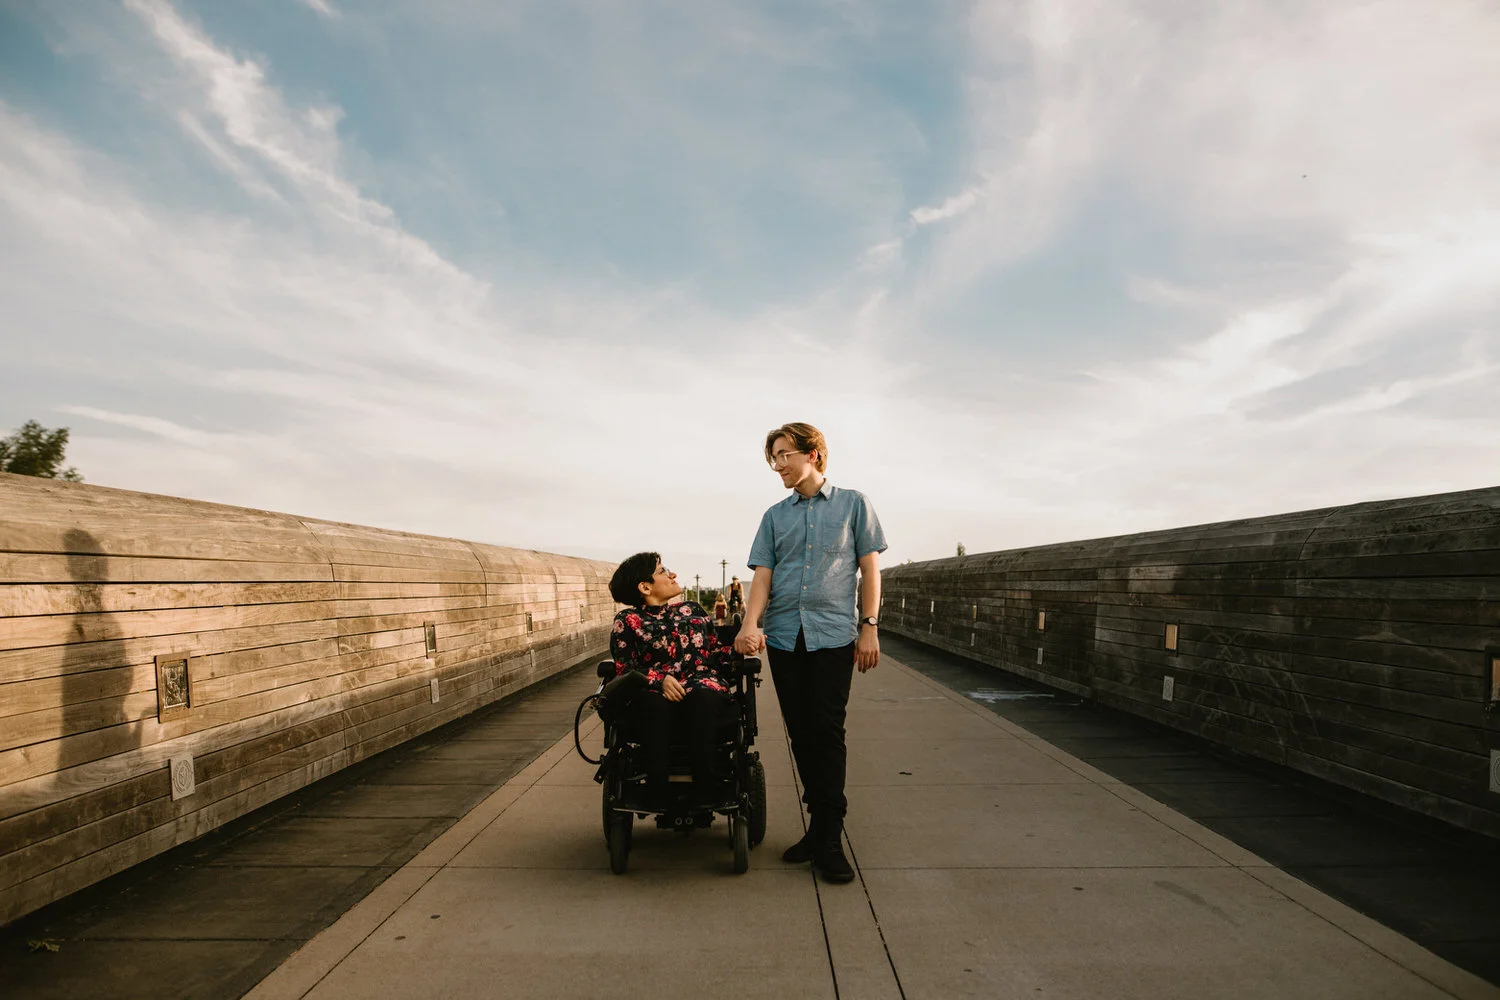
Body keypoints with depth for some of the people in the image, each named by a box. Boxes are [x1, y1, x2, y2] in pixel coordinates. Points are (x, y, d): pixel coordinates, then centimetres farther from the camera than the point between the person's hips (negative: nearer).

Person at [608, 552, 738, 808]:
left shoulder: (692, 610, 24)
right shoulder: (627, 621, 13)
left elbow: (715, 653, 17)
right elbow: (625, 670, 3)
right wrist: (660, 679, -16)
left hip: (703, 685, 2)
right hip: (653, 693, -1)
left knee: (701, 696, -36)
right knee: (656, 703, -39)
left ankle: (704, 791, -39)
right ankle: (658, 794, -37)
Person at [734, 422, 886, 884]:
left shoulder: (852, 504, 7)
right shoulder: (775, 516, 14)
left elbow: (869, 567, 6)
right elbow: (763, 574, 7)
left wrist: (869, 625, -2)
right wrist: (751, 623, -10)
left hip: (834, 634, -3)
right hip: (784, 636, 4)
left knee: (827, 732, -7)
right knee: (800, 733, 6)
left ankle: (828, 839, -1)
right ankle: (821, 822, 19)